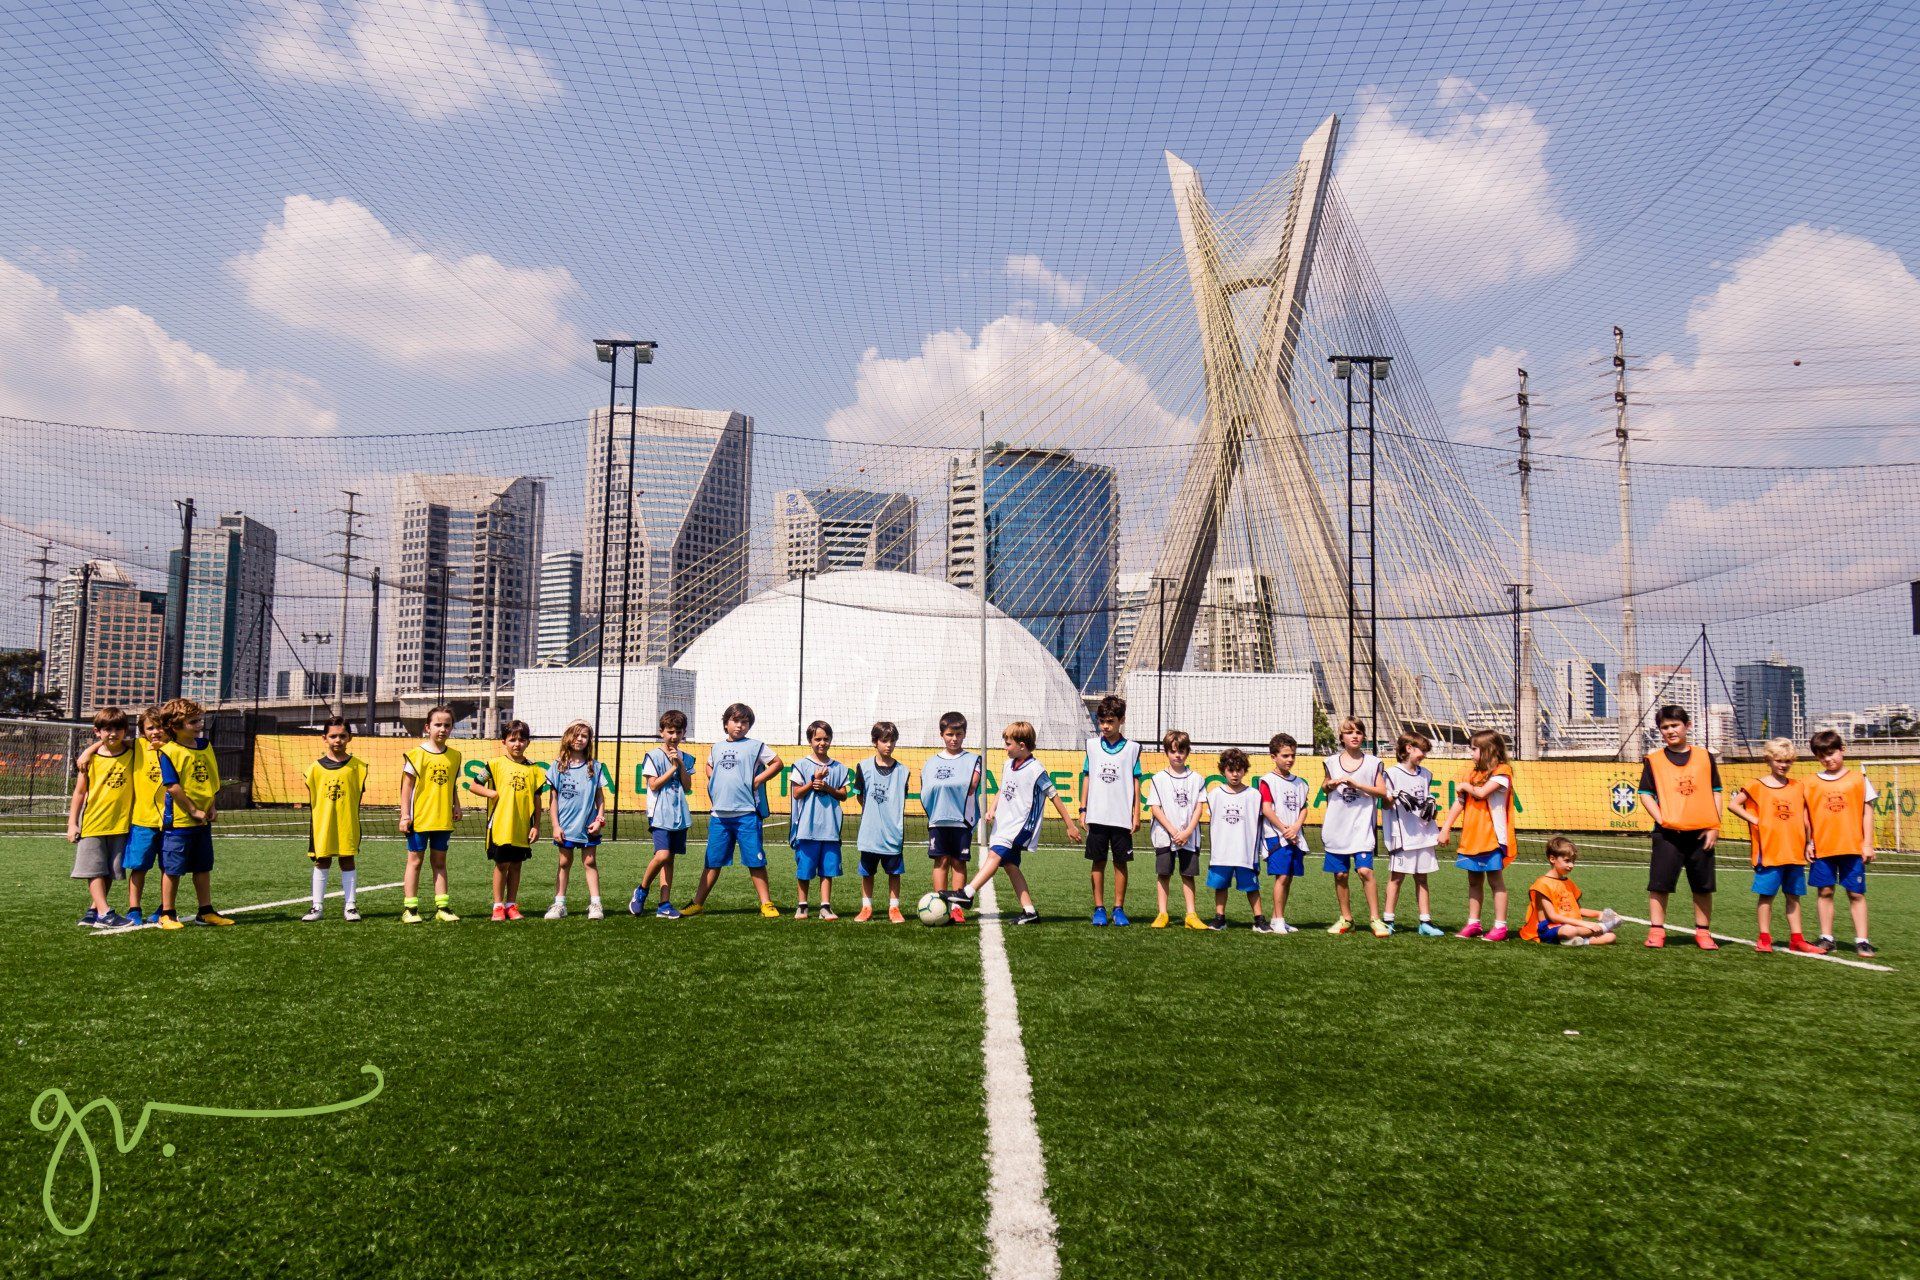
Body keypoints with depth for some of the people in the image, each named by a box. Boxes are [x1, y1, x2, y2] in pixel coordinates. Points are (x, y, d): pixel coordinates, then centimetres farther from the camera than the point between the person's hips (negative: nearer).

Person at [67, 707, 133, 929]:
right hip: (93, 822, -1)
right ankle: (104, 913, -6)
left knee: (110, 872, 6)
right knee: (95, 870, -5)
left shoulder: (132, 755, 3)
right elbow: (79, 792, 5)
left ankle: (93, 911, 17)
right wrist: (72, 823, 2)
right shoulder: (91, 758, 0)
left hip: (121, 824, 1)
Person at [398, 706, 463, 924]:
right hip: (419, 817, -4)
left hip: (443, 819, 4)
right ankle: (409, 909, 8)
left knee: (440, 861, 10)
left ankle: (442, 907, 14)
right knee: (415, 860, 3)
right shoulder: (417, 753, -6)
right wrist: (405, 815, -8)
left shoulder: (454, 756, 7)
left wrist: (456, 807, 4)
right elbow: (407, 786, -5)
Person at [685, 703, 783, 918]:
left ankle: (766, 903, 6)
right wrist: (713, 780, 13)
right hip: (719, 814, 4)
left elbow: (777, 763, 3)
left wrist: (758, 780, -6)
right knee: (713, 861, 9)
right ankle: (698, 903, 16)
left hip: (747, 813, -4)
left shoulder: (755, 746, 2)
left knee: (755, 861, -1)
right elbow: (709, 766, 33)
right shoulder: (717, 747, 15)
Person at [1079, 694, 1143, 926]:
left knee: (1120, 862, 4)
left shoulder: (1131, 748, 2)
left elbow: (1135, 782, 4)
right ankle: (1099, 909, 13)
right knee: (1099, 862, 5)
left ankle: (1119, 909, 14)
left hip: (1122, 817, -1)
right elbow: (1087, 778, 11)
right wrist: (1083, 809, 7)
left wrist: (1136, 814, 1)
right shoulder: (1092, 745, 7)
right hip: (1097, 816, 1)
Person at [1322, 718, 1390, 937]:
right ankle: (1346, 919, 19)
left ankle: (1375, 919, -8)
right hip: (1336, 826, 3)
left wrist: (1356, 784, -14)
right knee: (1340, 874, 6)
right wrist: (1330, 785, -2)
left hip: (1362, 825, -3)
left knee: (1365, 870, -16)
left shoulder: (1372, 762, 2)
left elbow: (1382, 791, -4)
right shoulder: (1332, 761, 8)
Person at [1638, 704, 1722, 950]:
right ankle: (1656, 931, 3)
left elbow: (1716, 792, 9)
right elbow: (1645, 794, 3)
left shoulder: (1704, 757, 8)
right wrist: (1662, 819, -11)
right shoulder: (1654, 760, 4)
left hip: (1701, 833, 2)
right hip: (1668, 833, -1)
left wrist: (1714, 826, 0)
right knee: (1659, 884, -3)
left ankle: (1703, 932, 19)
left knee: (1703, 886, 8)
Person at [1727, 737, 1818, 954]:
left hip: (1795, 852, 4)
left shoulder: (1799, 786, 9)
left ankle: (1796, 939, 17)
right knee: (1766, 894, 1)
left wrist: (1809, 844, 9)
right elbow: (1733, 804, -4)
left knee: (1793, 895, 10)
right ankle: (1764, 939, 7)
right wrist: (1754, 821, -9)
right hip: (1769, 851, -4)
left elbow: (1805, 818, 13)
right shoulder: (1757, 786, -2)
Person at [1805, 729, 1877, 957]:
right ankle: (1826, 938, 13)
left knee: (1856, 893, 2)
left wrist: (1868, 843, 0)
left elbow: (1867, 811, 4)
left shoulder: (1858, 778, 4)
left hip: (1853, 847, -1)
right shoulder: (1812, 783, 6)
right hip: (1821, 848, 1)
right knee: (1824, 891, 5)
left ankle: (1861, 941, 7)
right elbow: (1806, 816, 8)